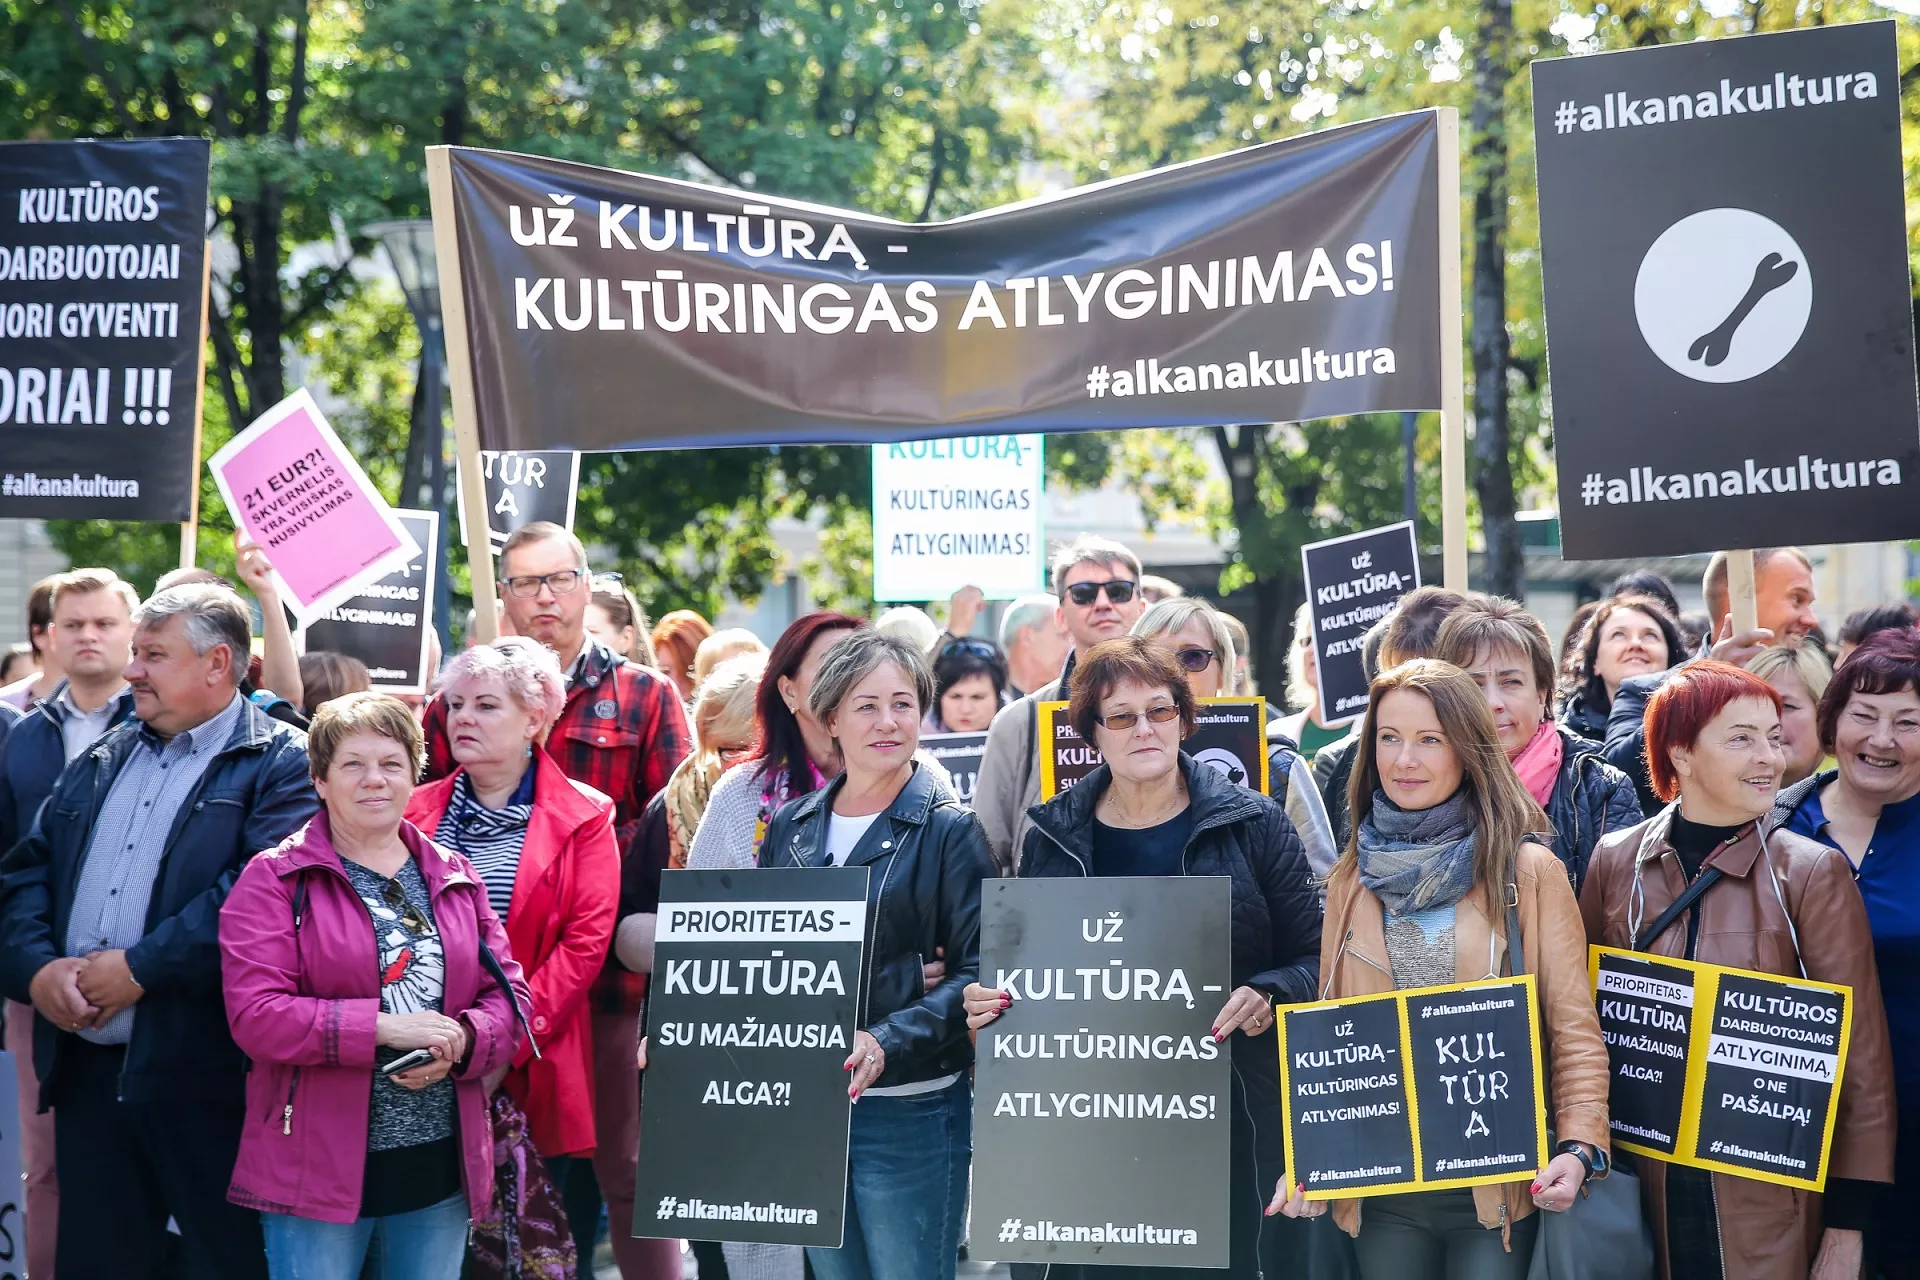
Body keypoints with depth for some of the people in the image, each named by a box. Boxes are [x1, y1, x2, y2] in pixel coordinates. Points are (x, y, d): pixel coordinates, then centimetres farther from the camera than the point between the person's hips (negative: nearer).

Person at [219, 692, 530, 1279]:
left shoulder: (455, 878, 11)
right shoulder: (274, 880, -4)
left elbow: (509, 995, 9)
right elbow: (255, 1014, -14)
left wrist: (461, 1041, -13)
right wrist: (383, 1027, -21)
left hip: (441, 1164, 5)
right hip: (318, 1163, -4)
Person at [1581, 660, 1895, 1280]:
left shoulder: (1812, 872, -7)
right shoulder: (1617, 861, 0)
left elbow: (1858, 1053, -6)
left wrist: (1847, 1226, -7)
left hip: (1769, 1201, -2)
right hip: (1647, 1186, 2)